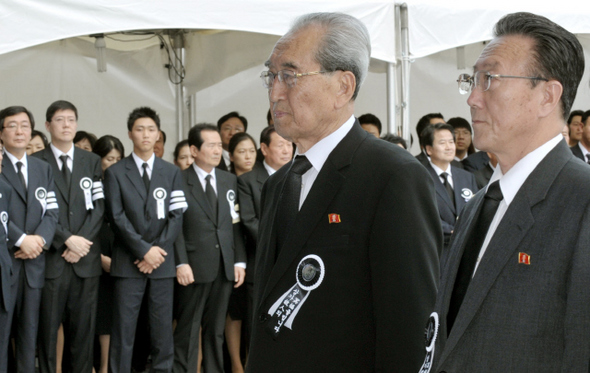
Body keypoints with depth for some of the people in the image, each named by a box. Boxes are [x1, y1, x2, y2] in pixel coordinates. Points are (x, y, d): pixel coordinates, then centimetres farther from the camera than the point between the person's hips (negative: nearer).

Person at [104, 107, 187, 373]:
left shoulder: (172, 172, 13)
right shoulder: (115, 173, 5)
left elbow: (177, 216, 4)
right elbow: (117, 217, -4)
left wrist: (159, 250, -8)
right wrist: (144, 250, -12)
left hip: (162, 261, 2)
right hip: (128, 262, -2)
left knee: (162, 327, 3)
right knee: (123, 328, -3)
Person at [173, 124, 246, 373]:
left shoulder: (230, 181, 12)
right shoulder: (180, 182, -4)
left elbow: (236, 225, 11)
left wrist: (239, 261, 5)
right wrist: (181, 263, -15)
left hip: (224, 268, 5)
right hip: (194, 268, -4)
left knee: (216, 331, 9)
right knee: (187, 332, 1)